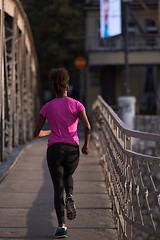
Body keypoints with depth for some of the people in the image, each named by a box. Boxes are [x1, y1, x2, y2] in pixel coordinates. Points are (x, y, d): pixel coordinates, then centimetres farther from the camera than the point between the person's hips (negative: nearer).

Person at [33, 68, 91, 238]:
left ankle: (61, 226, -12)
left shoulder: (47, 107, 3)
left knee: (58, 188, 4)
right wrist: (86, 145, 3)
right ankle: (69, 198, -1)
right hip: (72, 151, 0)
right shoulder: (76, 105, 0)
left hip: (54, 150, 0)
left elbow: (36, 133, 8)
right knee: (68, 175, 31)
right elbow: (87, 127, -14)